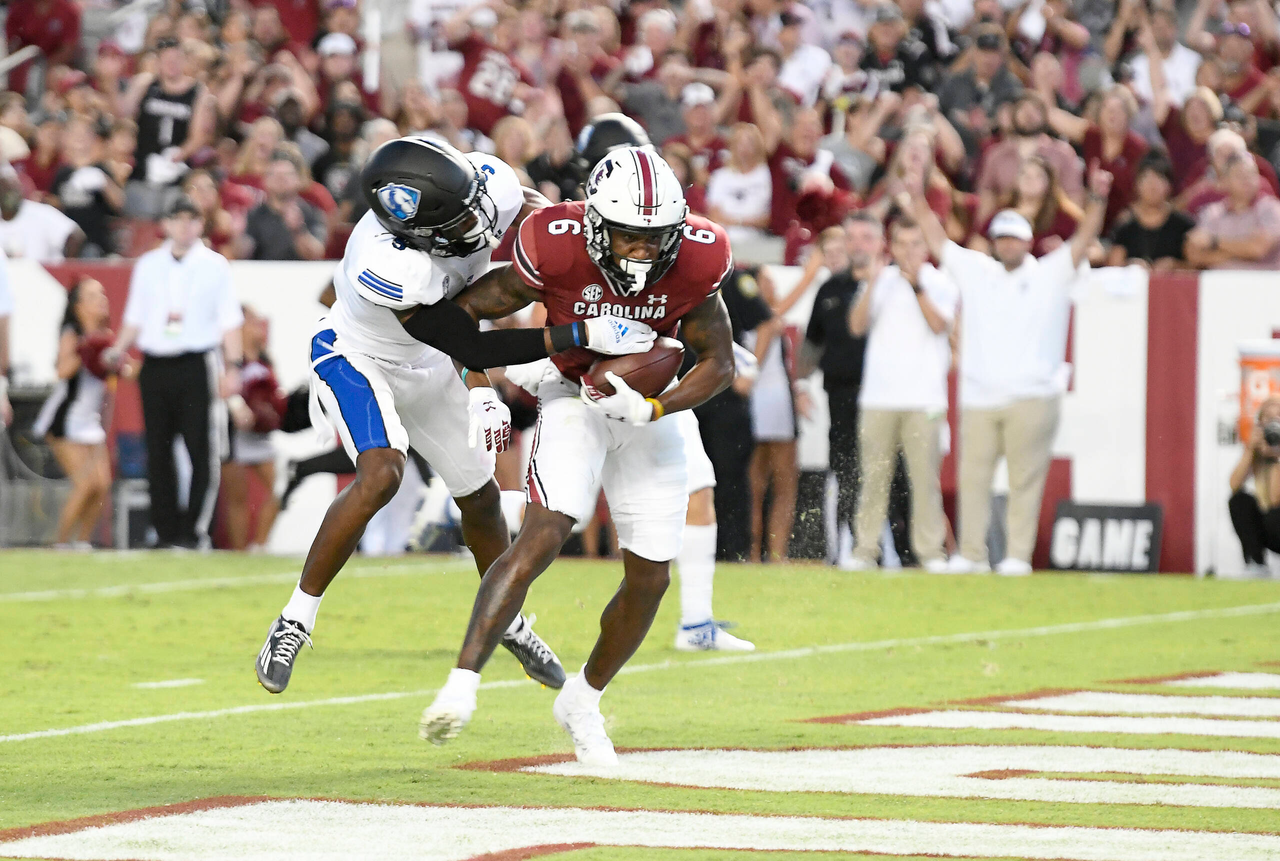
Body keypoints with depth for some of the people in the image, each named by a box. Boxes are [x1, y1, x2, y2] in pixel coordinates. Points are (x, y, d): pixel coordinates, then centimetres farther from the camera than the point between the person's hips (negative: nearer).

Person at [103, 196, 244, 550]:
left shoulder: (215, 266, 4)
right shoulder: (148, 265, 13)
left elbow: (229, 321, 2)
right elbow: (135, 318, 17)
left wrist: (232, 366, -7)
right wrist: (118, 351, 2)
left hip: (196, 365, -3)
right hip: (154, 366, 3)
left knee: (202, 451, -8)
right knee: (158, 452, 3)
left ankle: (195, 530, -6)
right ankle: (165, 531, 7)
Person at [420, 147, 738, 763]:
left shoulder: (694, 261, -21)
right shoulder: (559, 249, -26)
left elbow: (719, 364, -10)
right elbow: (480, 305, -9)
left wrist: (651, 409, -24)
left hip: (651, 412, 3)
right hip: (576, 399, -3)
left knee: (650, 578, 4)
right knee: (542, 538, -25)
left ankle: (583, 701, 27)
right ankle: (462, 684, -30)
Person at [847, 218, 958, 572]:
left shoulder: (940, 283, 7)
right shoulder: (880, 281, 14)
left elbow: (939, 324, -9)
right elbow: (857, 326, 2)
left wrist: (916, 285, -15)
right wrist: (873, 283, -7)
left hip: (924, 399, -2)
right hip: (878, 397, 2)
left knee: (925, 474, -8)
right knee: (874, 475, 0)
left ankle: (930, 549, -5)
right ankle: (865, 549, 4)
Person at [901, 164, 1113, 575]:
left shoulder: (1051, 275, 6)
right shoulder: (975, 271, 15)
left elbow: (1083, 241, -3)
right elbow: (937, 241, 16)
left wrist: (1097, 200, -17)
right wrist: (918, 202, 7)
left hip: (1032, 398, -3)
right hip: (979, 398, 3)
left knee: (1025, 479, -4)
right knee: (973, 476, 2)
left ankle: (1019, 556, 0)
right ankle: (970, 554, 8)